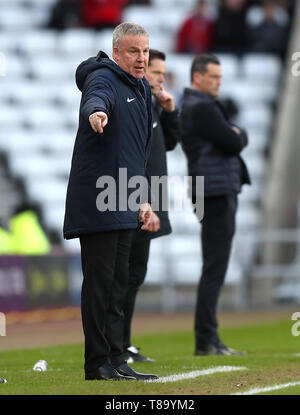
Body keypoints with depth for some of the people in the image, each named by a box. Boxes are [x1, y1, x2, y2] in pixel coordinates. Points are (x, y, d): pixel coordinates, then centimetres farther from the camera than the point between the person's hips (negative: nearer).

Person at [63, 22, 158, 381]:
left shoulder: (142, 89, 18)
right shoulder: (103, 78, -10)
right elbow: (96, 98, -36)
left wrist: (142, 200, 22)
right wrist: (96, 112, -60)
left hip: (124, 205, 9)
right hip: (96, 201, -9)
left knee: (118, 284, 11)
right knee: (100, 282, -7)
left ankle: (116, 362, 15)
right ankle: (97, 364, -2)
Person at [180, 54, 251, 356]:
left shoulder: (198, 106, 21)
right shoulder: (202, 108, -12)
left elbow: (236, 141, 22)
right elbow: (234, 144, -14)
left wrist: (235, 136, 2)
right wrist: (239, 135, 5)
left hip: (220, 192, 11)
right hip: (216, 193, -11)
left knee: (215, 268, 10)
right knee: (214, 268, -11)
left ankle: (207, 340, 11)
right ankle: (206, 340, -11)